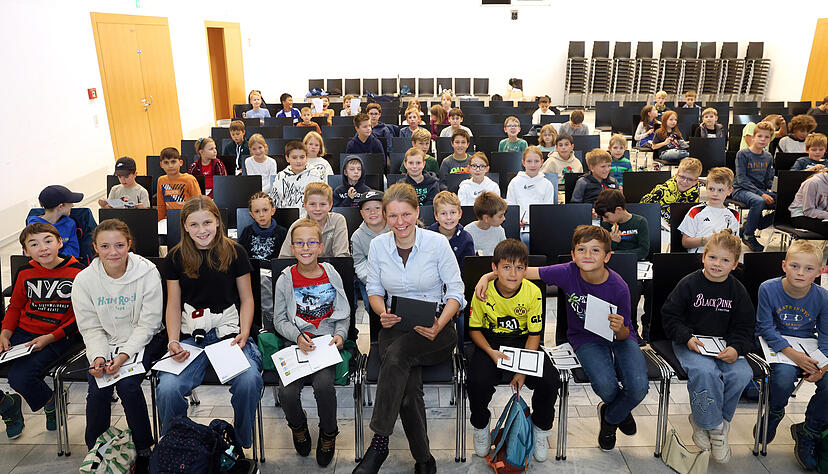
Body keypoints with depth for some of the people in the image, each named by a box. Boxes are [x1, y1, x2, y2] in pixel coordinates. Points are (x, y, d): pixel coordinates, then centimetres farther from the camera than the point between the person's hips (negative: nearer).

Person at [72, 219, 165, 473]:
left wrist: (124, 354, -22)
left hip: (142, 340, -2)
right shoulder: (84, 280, -6)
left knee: (127, 384, -24)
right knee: (98, 390, -19)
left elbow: (147, 323, -12)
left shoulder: (148, 273, -14)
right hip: (104, 343, 3)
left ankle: (144, 450, -4)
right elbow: (91, 328, 0)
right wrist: (98, 356, -17)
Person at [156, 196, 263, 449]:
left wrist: (243, 333, -6)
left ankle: (242, 445, -1)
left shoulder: (235, 252, 4)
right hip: (190, 335, 1)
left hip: (229, 331, -1)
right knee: (168, 388, -25)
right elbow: (173, 305, 10)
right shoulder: (175, 258, 6)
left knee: (249, 380, -29)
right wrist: (173, 341, -5)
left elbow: (246, 298, 9)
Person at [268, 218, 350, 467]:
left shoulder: (332, 276, 5)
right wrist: (298, 337, -11)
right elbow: (279, 320, 5)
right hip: (296, 344, 1)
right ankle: (298, 426, 15)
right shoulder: (285, 280, 3)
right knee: (287, 391, -22)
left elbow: (344, 315, 12)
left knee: (323, 384, -27)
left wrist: (339, 335, -6)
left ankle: (328, 433, 4)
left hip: (327, 343, 0)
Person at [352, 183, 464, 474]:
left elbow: (456, 291, -2)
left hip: (436, 328, -2)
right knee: (409, 387, -27)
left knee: (397, 353, -34)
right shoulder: (377, 245, 4)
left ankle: (379, 443, -25)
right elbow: (374, 290, 14)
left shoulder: (437, 243, -4)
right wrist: (382, 313, -8)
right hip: (396, 327, 2)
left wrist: (439, 325, -19)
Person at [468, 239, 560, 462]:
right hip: (490, 342, -1)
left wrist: (523, 370, -17)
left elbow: (534, 335, -7)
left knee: (550, 381, -22)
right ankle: (481, 426, 7)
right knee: (478, 381, -28)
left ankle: (540, 427, 11)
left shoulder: (533, 292, -14)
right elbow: (475, 329, -2)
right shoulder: (483, 292, -15)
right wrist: (491, 352, -21)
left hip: (523, 341, 1)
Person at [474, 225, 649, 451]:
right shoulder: (568, 273, -19)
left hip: (618, 337, 1)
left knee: (638, 387, -23)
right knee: (606, 385, -28)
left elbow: (624, 335, -9)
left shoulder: (618, 287, -19)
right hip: (585, 337, 0)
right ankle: (618, 408, 15)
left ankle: (611, 417, 15)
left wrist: (620, 328, -33)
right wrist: (488, 276, -31)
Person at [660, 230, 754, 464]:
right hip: (690, 342, -4)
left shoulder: (737, 291, 4)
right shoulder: (689, 284, -6)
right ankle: (714, 426, -9)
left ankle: (702, 420, -4)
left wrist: (736, 348, -12)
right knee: (706, 372, -32)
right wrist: (687, 337, -18)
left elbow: (744, 327, 7)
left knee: (742, 373, -23)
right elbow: (670, 316, -3)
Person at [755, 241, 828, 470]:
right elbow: (767, 328, -12)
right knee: (785, 376, -31)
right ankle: (774, 414, 7)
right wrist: (792, 353, -24)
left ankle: (808, 432, 9)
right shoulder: (768, 289, -16)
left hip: (808, 345, 3)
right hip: (775, 343, -3)